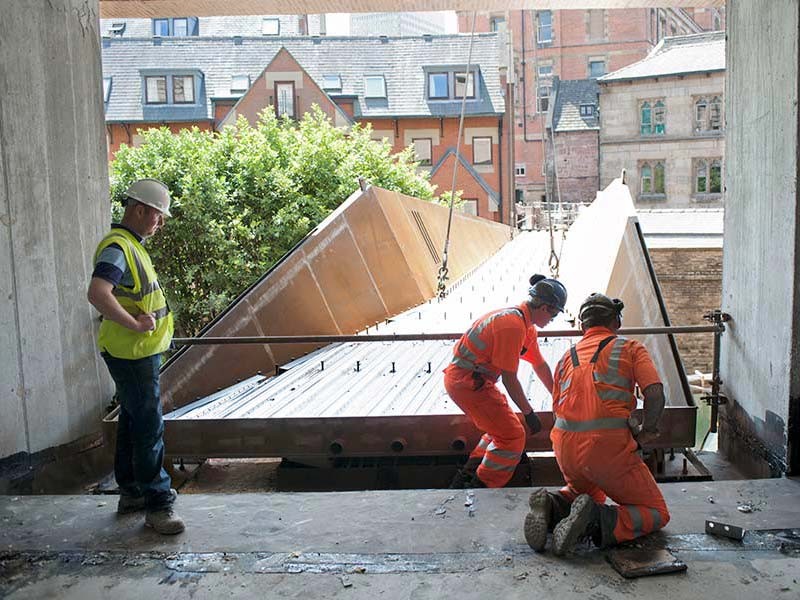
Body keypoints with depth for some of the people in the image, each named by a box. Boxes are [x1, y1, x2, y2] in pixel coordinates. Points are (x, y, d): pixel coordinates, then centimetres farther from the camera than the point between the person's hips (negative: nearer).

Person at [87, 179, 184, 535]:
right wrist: (135, 325, -27)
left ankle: (131, 492, 31)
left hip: (140, 353, 11)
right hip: (131, 354, -11)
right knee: (149, 428, -6)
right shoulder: (117, 248, -19)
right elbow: (97, 294, -34)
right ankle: (157, 505, 3)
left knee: (133, 422, 18)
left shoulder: (133, 245, 14)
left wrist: (153, 325, 8)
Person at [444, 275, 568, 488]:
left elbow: (540, 366, 22)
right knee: (512, 438, -6)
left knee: (502, 428, 19)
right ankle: (479, 490, 2)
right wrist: (529, 413, -10)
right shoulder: (513, 325, -22)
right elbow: (509, 379, -19)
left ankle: (465, 479, 23)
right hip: (467, 381, -10)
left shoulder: (527, 325, 10)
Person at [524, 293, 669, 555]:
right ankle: (597, 522, -16)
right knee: (657, 514, 12)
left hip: (565, 447, 5)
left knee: (589, 493, 35)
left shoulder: (567, 357, 20)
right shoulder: (630, 348, 8)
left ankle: (554, 506, 1)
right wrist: (646, 432, 7)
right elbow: (655, 394, -8)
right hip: (609, 447, -5)